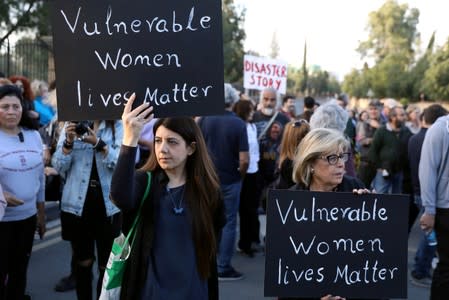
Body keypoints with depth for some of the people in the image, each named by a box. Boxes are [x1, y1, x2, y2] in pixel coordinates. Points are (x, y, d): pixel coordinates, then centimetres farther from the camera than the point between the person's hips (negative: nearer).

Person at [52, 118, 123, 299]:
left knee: (108, 264, 5)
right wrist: (69, 142, -15)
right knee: (82, 262, 16)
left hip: (108, 205, -2)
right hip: (77, 203, 2)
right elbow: (58, 166, 2)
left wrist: (98, 143, -26)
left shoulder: (118, 127, -3)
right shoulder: (71, 125, 5)